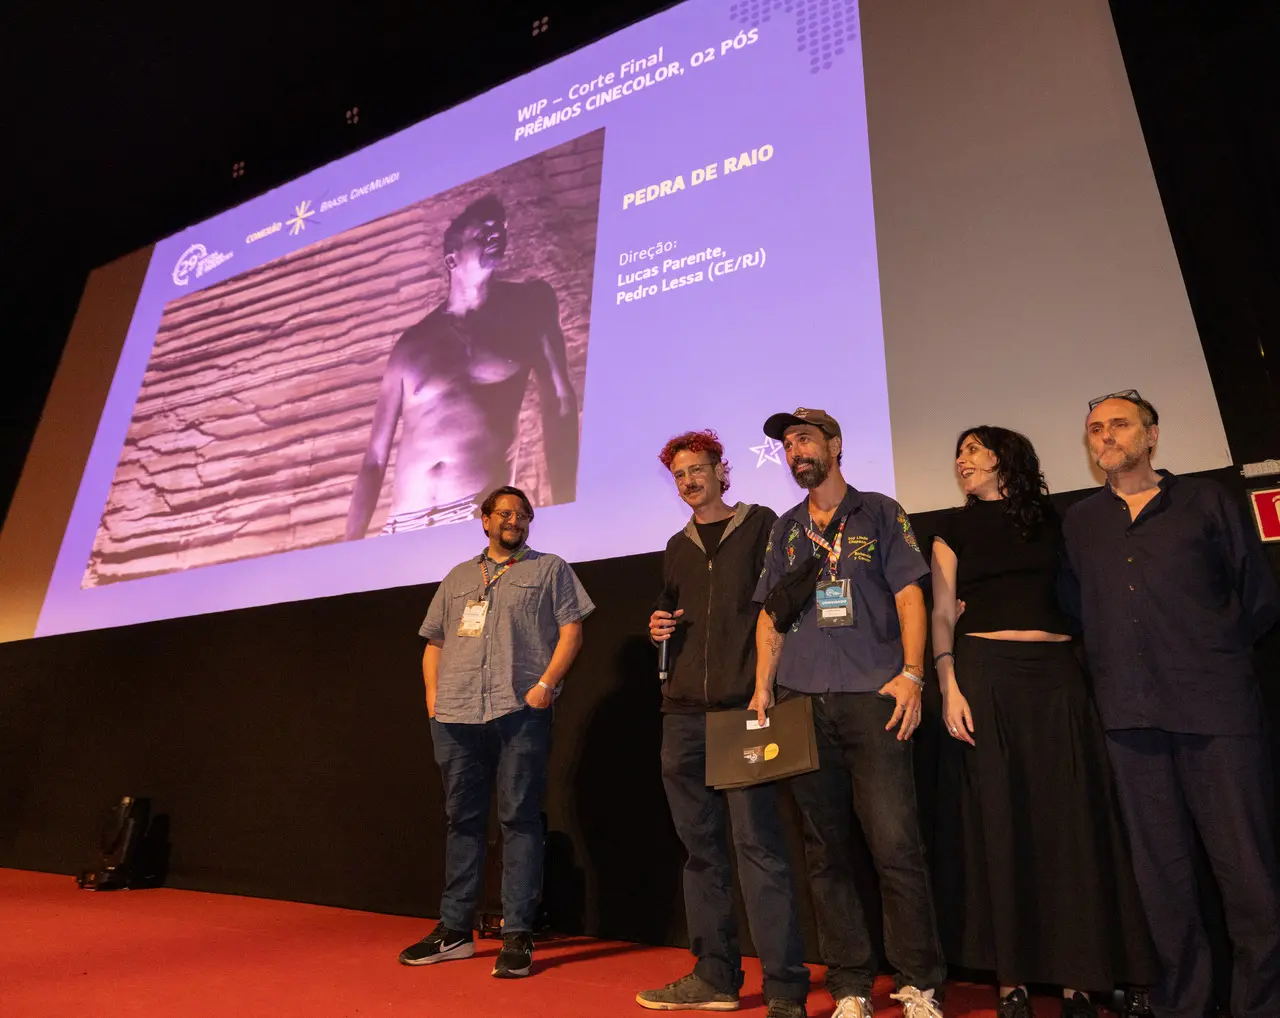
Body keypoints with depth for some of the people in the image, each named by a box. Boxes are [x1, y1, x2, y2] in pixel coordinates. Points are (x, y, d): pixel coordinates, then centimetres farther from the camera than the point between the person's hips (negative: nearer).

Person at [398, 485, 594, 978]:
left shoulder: (549, 569, 11)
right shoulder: (458, 577, 21)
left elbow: (571, 629, 2)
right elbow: (433, 643, 22)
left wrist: (546, 683, -10)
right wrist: (433, 695, 8)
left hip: (520, 712, -4)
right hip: (456, 716, 4)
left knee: (520, 820, -1)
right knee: (462, 820, 11)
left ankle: (517, 935, 6)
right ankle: (454, 930, 22)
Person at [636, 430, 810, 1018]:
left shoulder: (759, 525, 4)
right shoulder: (677, 547, 20)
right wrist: (658, 631, 6)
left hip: (744, 706, -5)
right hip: (684, 711, 6)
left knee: (757, 843, -6)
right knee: (700, 844, 10)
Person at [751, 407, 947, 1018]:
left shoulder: (879, 513, 10)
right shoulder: (785, 529, 18)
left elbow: (908, 596, 3)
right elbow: (770, 614, 16)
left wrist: (911, 674, -8)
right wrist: (762, 689, 6)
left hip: (872, 698, -3)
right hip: (802, 703, 3)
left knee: (895, 843, -7)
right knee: (825, 852, 6)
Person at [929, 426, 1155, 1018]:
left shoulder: (1050, 519, 12)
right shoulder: (954, 529, 9)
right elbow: (942, 615, 5)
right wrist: (949, 686, -8)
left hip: (1057, 677, 1)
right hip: (985, 675, -1)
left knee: (1069, 821, 2)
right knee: (998, 823, 2)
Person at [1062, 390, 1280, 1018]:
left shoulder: (1205, 501, 8)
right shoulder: (1080, 523, 15)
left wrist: (1212, 653, 5)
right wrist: (1116, 662, 7)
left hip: (1215, 705, -2)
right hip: (1131, 713, 2)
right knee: (1160, 865, 9)